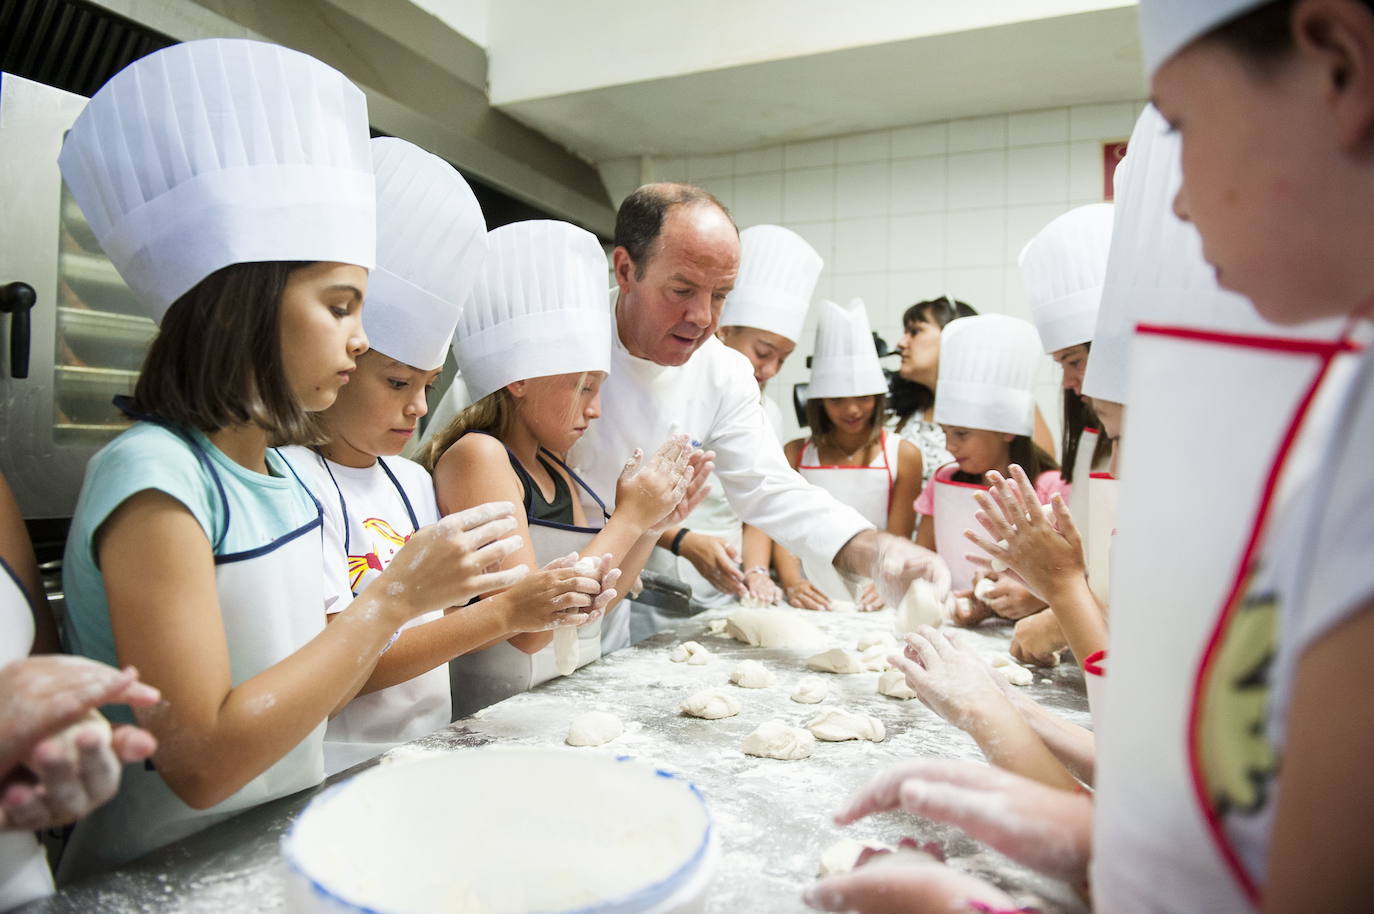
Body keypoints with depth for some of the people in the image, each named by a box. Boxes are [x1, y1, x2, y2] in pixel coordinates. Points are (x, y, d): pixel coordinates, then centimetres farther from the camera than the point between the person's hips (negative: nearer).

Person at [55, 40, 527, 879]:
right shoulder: (154, 480, -19)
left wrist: (437, 589, -5)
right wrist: (395, 597, -22)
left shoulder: (276, 470, 3)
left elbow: (301, 676, 6)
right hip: (172, 874, -6)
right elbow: (202, 761, -22)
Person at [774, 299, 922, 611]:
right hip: (812, 602, 2)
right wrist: (793, 583, -14)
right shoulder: (795, 454, 9)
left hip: (870, 605, -1)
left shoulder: (902, 456, 5)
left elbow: (899, 540, 3)